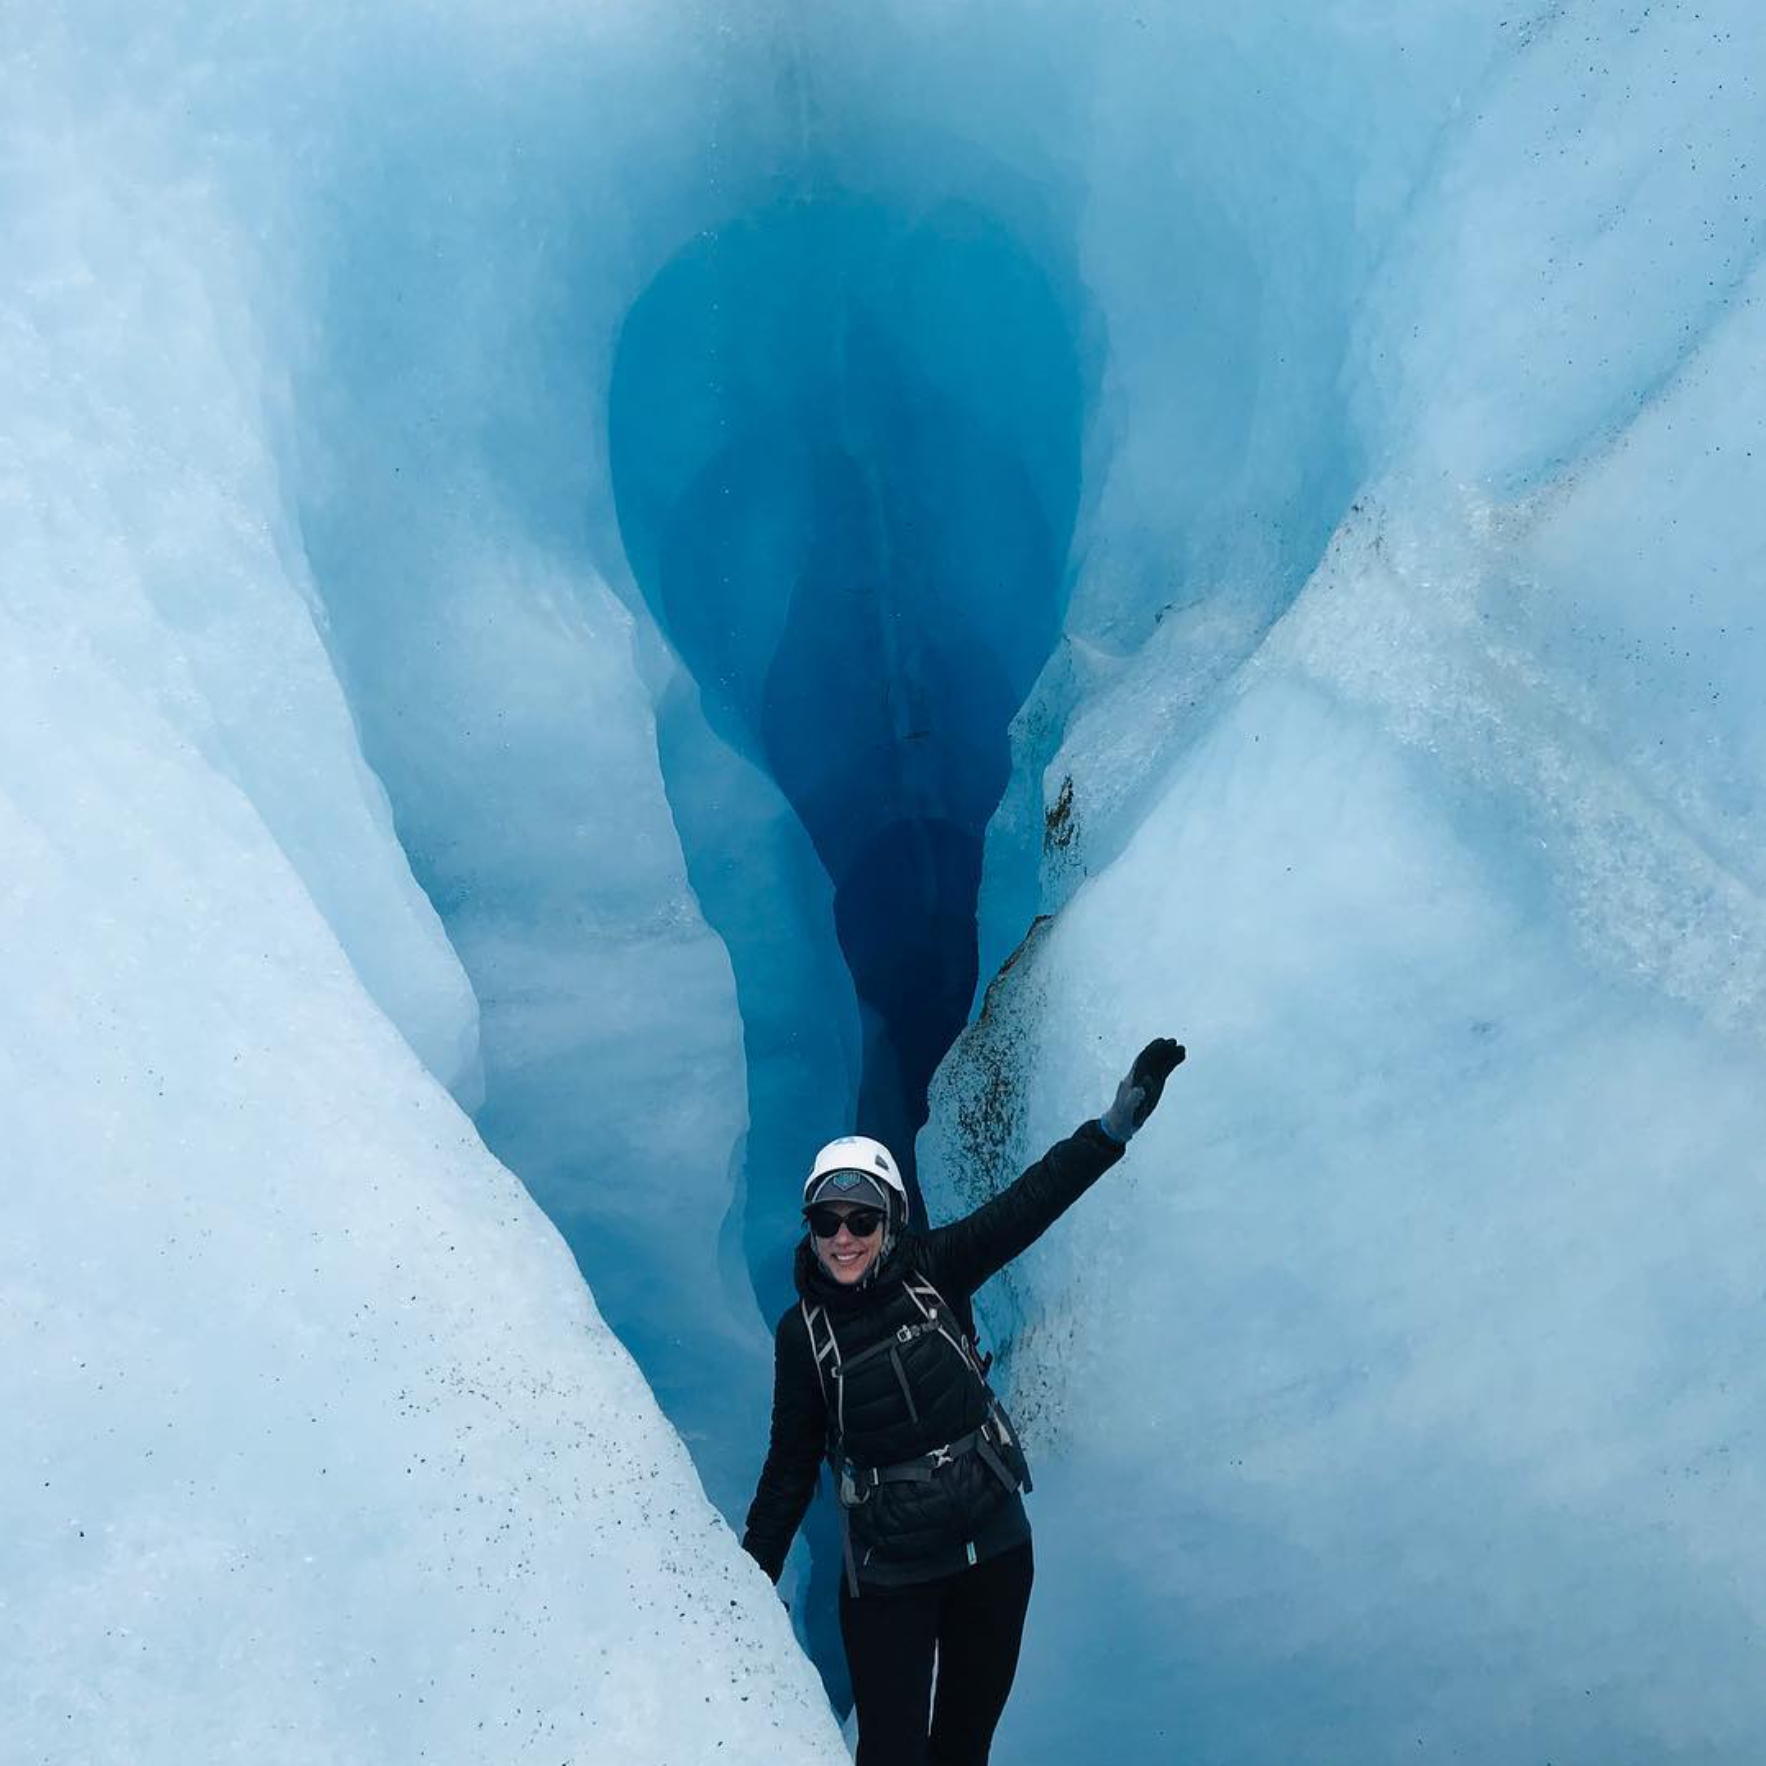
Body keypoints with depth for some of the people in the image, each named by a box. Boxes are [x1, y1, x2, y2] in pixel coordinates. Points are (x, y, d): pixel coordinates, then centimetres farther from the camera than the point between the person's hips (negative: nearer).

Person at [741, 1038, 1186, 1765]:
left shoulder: (932, 1270, -6)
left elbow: (1029, 1201, -13)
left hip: (995, 1547, 2)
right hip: (889, 1570, -2)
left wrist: (1118, 1120, -23)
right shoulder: (802, 1333, -7)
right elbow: (791, 1466, 0)